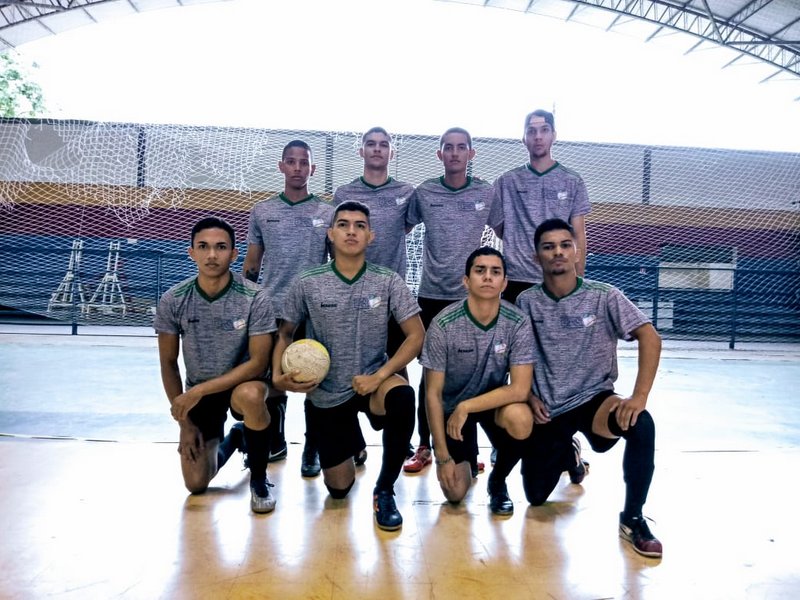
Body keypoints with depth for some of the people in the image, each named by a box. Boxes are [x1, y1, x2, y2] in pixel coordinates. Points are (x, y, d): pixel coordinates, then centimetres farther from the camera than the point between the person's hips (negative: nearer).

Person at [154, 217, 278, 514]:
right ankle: (231, 439, 36)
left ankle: (259, 479, -11)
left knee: (250, 395, -39)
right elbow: (168, 363, -4)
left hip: (241, 384, -2)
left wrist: (199, 391, -28)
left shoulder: (255, 298, -22)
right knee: (196, 484, 1)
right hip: (197, 393, 3)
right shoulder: (172, 301, -15)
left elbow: (258, 363, -23)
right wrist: (184, 423, -4)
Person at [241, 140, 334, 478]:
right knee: (272, 381, 10)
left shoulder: (328, 213, 4)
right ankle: (275, 443, 30)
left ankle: (312, 451, 19)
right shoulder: (262, 211, 8)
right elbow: (252, 264, 11)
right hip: (272, 311, 2)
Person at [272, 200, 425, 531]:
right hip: (326, 393, 1)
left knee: (402, 396, -37)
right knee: (338, 488, 6)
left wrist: (379, 375, -21)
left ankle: (384, 490, -13)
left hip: (372, 381, -1)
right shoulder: (306, 283, -8)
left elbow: (416, 335, -10)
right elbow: (285, 334, 4)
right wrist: (278, 376, -13)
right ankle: (350, 447, 44)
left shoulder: (388, 282, -10)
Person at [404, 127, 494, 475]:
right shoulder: (424, 193, 2)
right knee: (430, 372, 6)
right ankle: (423, 447, 18)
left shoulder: (487, 194, 3)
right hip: (432, 294, 0)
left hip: (473, 294, 0)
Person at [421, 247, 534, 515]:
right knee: (455, 493, -9)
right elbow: (433, 394, -17)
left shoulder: (518, 323, -20)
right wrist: (443, 457, -16)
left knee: (520, 419, -33)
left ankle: (498, 480, -2)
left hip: (496, 401, 1)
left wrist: (466, 407, -29)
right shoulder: (443, 325, -24)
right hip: (452, 407, 0)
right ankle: (467, 458, 29)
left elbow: (520, 389, -23)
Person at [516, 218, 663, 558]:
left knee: (641, 425, -35)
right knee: (536, 498, 3)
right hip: (547, 409, 2)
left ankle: (632, 518, -11)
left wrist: (639, 396, -29)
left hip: (594, 398, -2)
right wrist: (529, 397, -4)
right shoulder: (527, 302, -3)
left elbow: (650, 338, -17)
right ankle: (565, 455, 39)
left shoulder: (604, 296, -9)